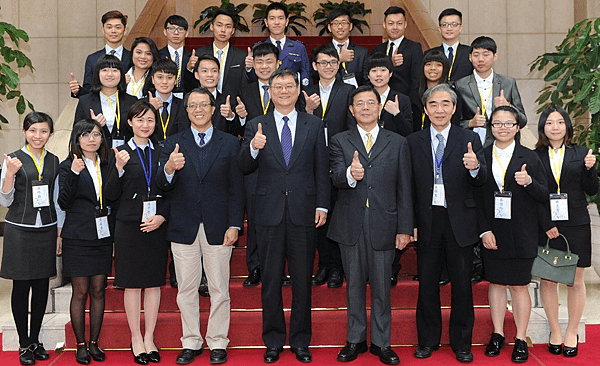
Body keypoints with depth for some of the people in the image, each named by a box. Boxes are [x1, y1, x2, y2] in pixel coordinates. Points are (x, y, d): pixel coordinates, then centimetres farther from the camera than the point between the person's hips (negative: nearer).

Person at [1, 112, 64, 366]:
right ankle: (24, 344, 11)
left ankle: (35, 340, 19)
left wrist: (60, 232, 10)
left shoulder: (54, 161, 9)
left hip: (47, 230, 3)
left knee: (42, 285, 7)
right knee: (21, 286, 0)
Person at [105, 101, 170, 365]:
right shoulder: (121, 153, 0)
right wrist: (119, 168, -18)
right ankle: (136, 339, 15)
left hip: (157, 226, 3)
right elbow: (111, 195, -4)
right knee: (132, 284, 3)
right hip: (129, 226, -2)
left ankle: (149, 338, 17)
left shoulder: (161, 152, 8)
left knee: (154, 282, 6)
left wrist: (161, 216, -6)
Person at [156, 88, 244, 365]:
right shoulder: (173, 143, 7)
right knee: (186, 289, 7)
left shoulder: (230, 144, 6)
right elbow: (162, 185, -3)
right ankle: (191, 343, 20)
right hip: (184, 228, 1)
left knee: (219, 289, 4)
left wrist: (234, 225, -5)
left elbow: (236, 189, 3)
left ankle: (218, 344, 16)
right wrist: (169, 168, -26)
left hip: (218, 227, -1)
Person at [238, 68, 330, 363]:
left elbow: (321, 170, 6)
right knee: (271, 281, 8)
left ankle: (300, 341, 21)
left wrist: (322, 206, -1)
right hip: (269, 214, 0)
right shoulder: (256, 126, 5)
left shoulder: (314, 126, 7)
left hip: (303, 214, 0)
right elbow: (245, 168, -3)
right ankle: (273, 341, 21)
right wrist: (253, 148, -23)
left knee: (302, 280, 7)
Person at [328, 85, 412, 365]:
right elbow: (336, 178, -9)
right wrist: (350, 174, -33)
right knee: (354, 284, 9)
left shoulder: (397, 143, 8)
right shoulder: (339, 142, 7)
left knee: (381, 286, 5)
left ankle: (381, 342, 18)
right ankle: (355, 340, 22)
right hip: (350, 224, 0)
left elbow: (404, 189, 5)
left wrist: (405, 228, 0)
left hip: (383, 224, 0)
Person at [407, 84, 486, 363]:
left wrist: (475, 168, -29)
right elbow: (409, 187, 3)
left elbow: (481, 182, -7)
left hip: (459, 222, -1)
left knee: (462, 285, 7)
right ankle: (428, 340, 25)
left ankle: (461, 343, 22)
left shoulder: (469, 139, 1)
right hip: (427, 222, 1)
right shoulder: (413, 142, 4)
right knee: (427, 284, 10)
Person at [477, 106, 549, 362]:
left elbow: (544, 196, 1)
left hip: (521, 234, -1)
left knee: (519, 285, 2)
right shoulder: (482, 157, 5)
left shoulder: (529, 158, 2)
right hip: (492, 234, 2)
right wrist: (484, 230, -5)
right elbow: (476, 198, 3)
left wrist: (529, 182, -20)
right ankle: (497, 335, 22)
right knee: (496, 283, 9)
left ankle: (521, 339, 13)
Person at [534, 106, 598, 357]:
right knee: (547, 279, 3)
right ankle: (555, 331, 17)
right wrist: (545, 224, -9)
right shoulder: (535, 157, 3)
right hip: (544, 226, 0)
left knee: (575, 281, 4)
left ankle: (572, 333, 17)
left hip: (575, 225, 1)